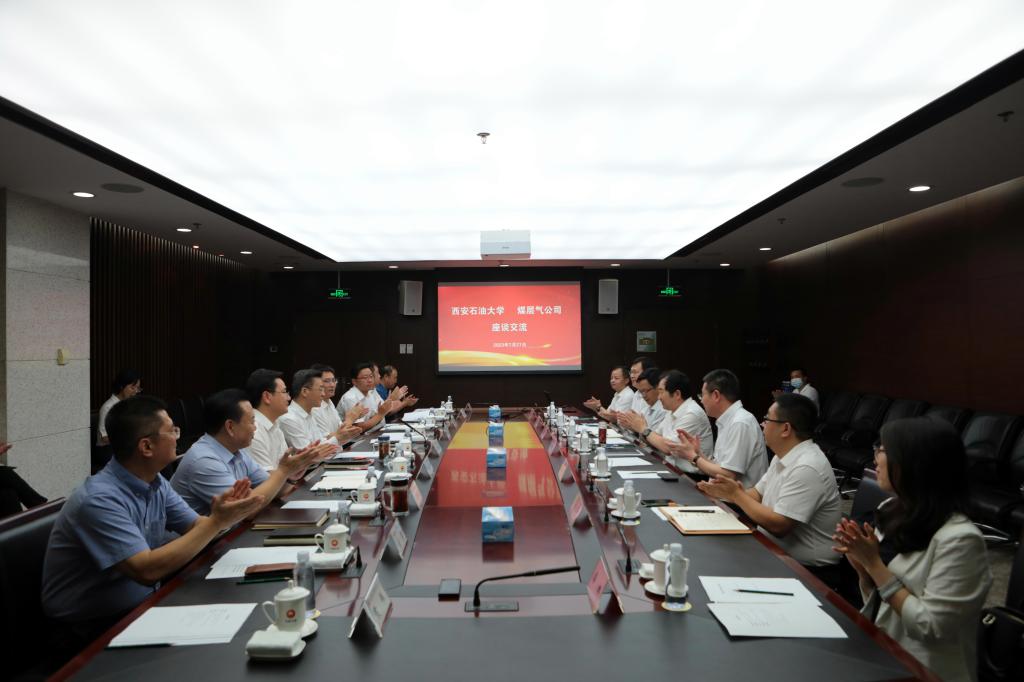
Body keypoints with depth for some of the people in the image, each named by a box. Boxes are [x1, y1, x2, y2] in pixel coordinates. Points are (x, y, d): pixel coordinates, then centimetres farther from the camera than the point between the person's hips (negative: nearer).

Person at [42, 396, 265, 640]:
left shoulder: (155, 483, 1)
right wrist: (216, 522, -30)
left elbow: (196, 527, 0)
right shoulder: (100, 499, -25)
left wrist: (218, 515, -23)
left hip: (142, 605, 7)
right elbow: (147, 570, -31)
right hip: (92, 627, -7)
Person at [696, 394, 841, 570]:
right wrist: (727, 493, -7)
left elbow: (778, 525, -25)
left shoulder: (807, 468, -23)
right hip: (774, 550, 8)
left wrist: (737, 495, -15)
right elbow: (757, 495, 12)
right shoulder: (782, 457, 7)